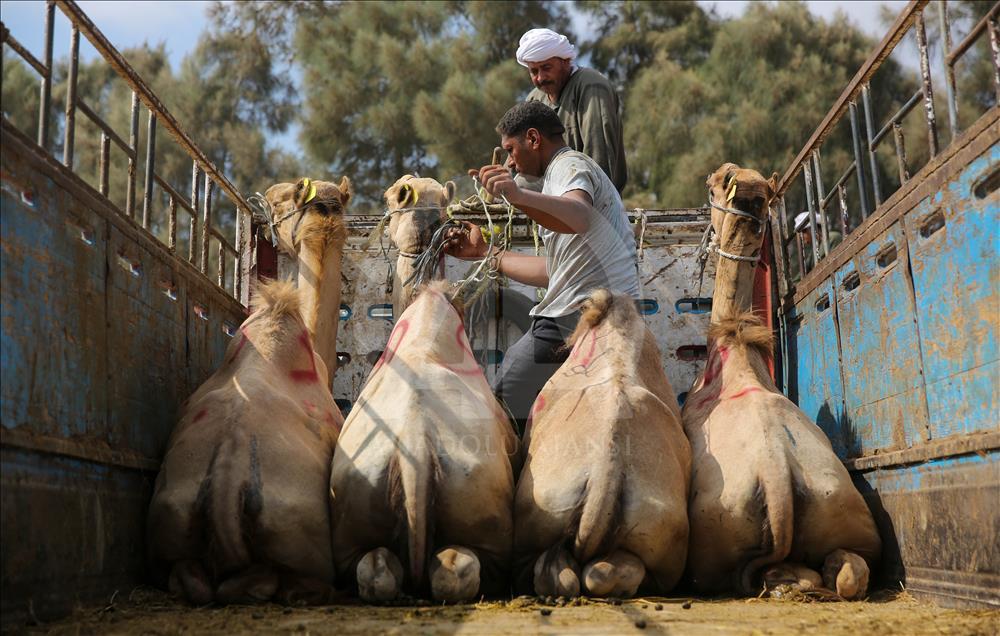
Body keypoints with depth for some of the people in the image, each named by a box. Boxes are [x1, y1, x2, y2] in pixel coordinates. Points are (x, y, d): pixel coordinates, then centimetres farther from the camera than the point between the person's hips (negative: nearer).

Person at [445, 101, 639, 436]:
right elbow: (554, 271, 26)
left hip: (578, 316, -10)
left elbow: (579, 218, -30)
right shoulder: (570, 168, 28)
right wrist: (485, 253, 28)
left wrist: (519, 195, -45)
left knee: (503, 408, -6)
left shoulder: (570, 164, -3)